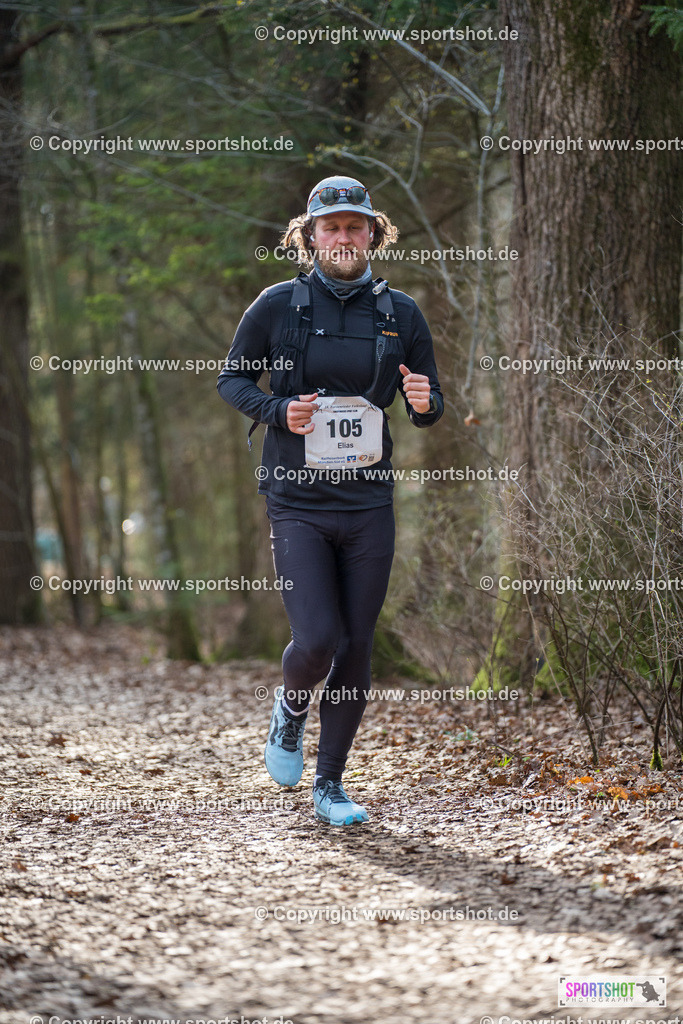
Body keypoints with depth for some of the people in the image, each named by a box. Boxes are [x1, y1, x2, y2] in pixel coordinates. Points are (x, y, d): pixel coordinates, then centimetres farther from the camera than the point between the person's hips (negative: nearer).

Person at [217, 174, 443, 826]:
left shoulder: (401, 313, 5)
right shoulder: (278, 305, -2)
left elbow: (428, 409, 13)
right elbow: (231, 378, 7)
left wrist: (425, 401, -12)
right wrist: (278, 412, -12)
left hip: (369, 503, 3)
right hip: (297, 501, -2)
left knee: (356, 649, 4)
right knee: (318, 641, -14)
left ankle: (330, 786, 19)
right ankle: (290, 707, 22)